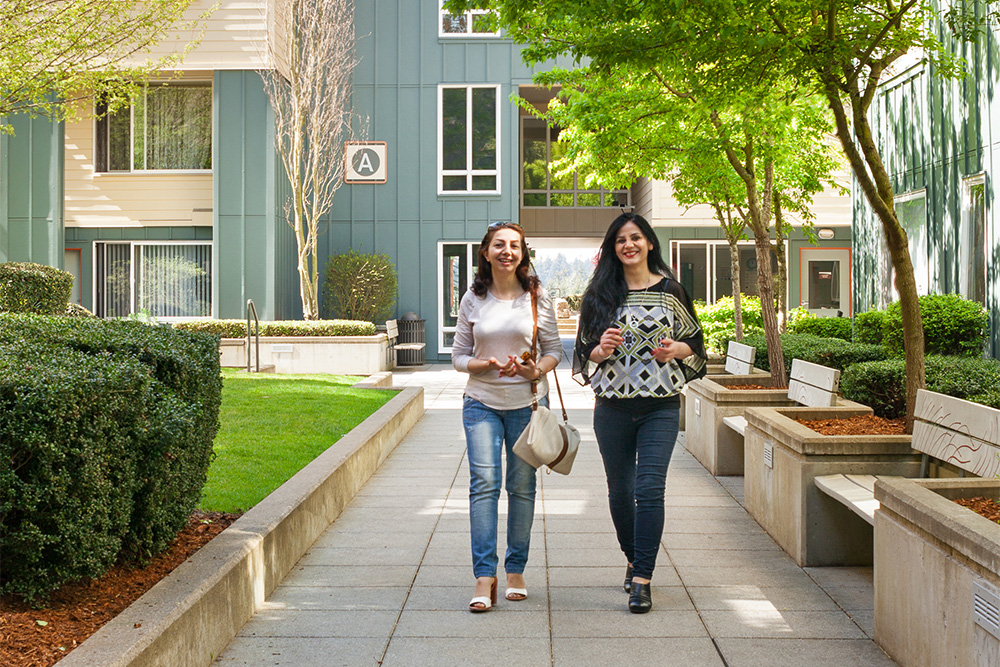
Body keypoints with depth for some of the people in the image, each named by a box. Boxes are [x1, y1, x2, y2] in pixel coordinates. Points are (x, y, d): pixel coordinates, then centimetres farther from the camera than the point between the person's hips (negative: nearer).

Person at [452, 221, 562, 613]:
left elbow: (554, 350, 6)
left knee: (522, 486, 7)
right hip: (482, 403, 0)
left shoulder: (537, 297, 1)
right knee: (484, 482, -12)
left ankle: (516, 570, 20)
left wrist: (537, 369, -15)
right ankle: (484, 577, -11)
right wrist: (488, 365, -14)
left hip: (527, 402, 0)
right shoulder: (473, 300, 3)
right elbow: (458, 357, 6)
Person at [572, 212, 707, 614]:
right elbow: (584, 351, 9)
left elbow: (694, 340, 11)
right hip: (613, 406, 2)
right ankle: (634, 560, 33)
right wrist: (601, 349, -13)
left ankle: (642, 580, -6)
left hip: (660, 405, -2)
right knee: (620, 490, 11)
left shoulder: (669, 291, 4)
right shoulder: (600, 294, 6)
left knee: (649, 489, -11)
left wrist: (674, 349, -10)